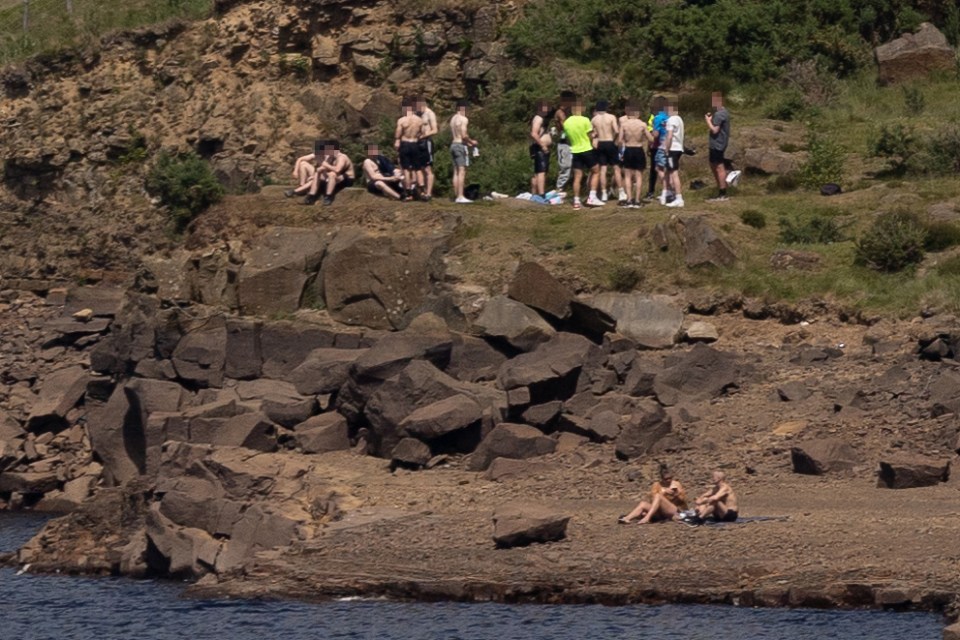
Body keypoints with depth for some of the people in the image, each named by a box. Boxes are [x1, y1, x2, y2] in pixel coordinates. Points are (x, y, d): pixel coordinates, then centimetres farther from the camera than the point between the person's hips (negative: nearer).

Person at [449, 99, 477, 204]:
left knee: (456, 172, 8)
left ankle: (456, 196, 7)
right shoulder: (463, 119, -10)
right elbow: (464, 135, -18)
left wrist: (467, 143, 20)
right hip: (461, 145, -9)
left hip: (453, 144, 9)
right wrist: (471, 141, -1)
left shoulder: (453, 119, 17)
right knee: (462, 172, -10)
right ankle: (460, 196, -16)